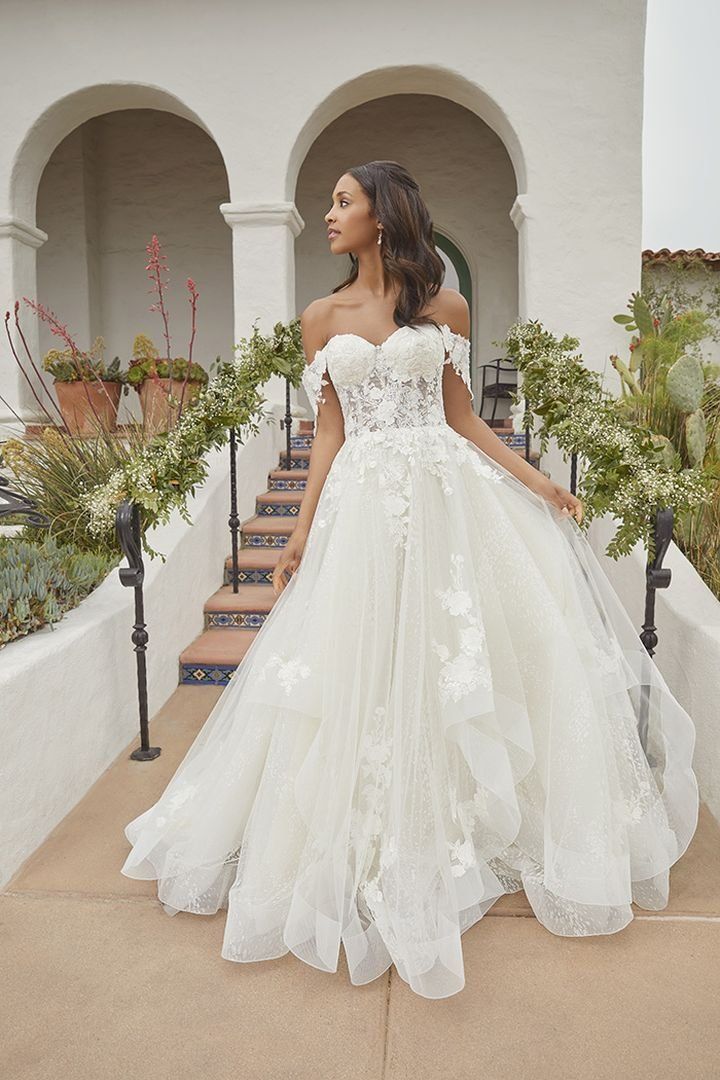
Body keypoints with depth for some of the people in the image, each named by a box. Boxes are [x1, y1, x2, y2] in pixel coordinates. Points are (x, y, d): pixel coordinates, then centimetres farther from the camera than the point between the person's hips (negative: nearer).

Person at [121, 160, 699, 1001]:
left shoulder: (445, 308, 6)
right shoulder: (322, 317, 10)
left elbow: (462, 418, 8)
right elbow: (327, 434, 7)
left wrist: (540, 484, 1)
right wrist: (302, 532, 1)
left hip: (448, 498, 0)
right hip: (363, 505, 1)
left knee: (460, 662, 2)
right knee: (361, 671, 4)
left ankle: (482, 823, 26)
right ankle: (383, 853, 23)